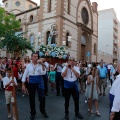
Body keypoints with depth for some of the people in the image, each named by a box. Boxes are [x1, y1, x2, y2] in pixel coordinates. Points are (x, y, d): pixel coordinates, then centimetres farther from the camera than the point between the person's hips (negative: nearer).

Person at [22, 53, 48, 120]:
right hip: (31, 83, 1)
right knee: (31, 98, 11)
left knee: (42, 97, 4)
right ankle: (33, 113, 32)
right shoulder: (28, 65, 1)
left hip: (40, 82, -1)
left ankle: (43, 111, 31)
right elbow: (25, 75, 4)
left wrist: (43, 65, -25)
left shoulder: (40, 65, -2)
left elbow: (44, 73, -14)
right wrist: (23, 85, 2)